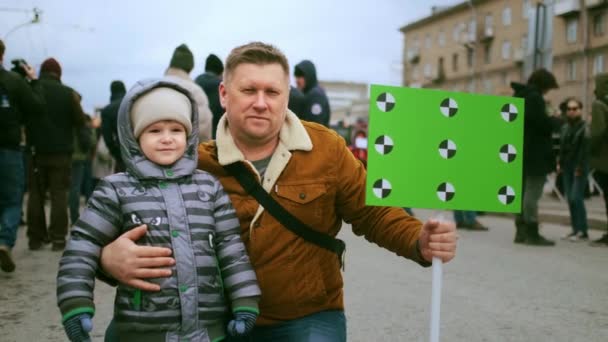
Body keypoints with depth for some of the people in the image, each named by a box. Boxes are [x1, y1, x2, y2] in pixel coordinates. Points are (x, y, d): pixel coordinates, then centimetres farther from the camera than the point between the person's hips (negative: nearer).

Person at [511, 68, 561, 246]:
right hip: (535, 154, -9)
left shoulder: (518, 96, 15)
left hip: (519, 154, 9)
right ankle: (532, 233, -5)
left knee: (522, 191, 13)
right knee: (532, 193, -7)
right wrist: (557, 120, 0)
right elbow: (543, 123, -21)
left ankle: (521, 231, 17)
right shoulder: (534, 98, -14)